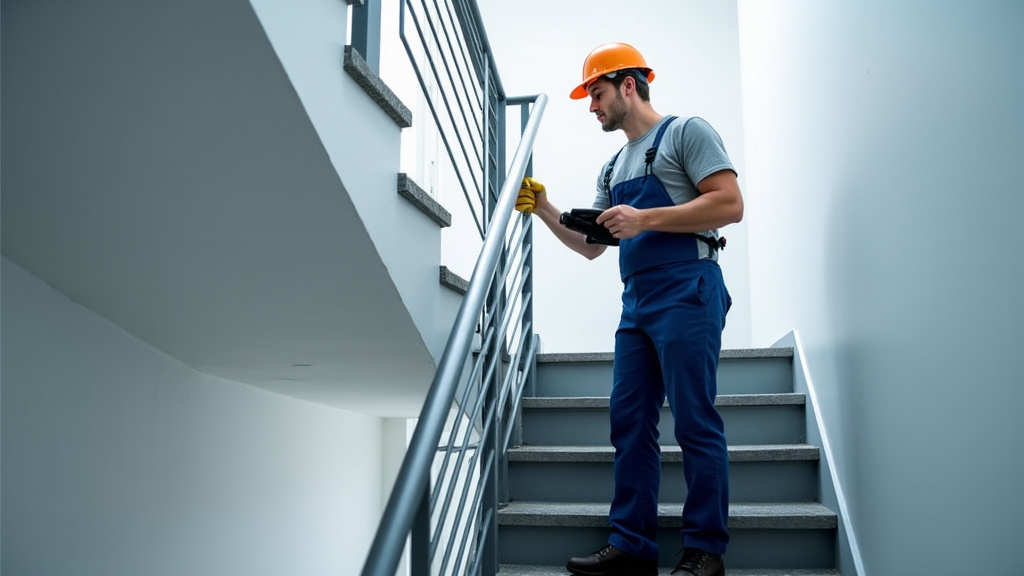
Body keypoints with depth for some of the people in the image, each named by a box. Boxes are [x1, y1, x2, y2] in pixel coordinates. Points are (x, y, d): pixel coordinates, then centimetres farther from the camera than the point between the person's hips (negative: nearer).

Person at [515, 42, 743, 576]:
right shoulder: (613, 168, 23)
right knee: (629, 423, 4)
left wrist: (646, 219, -15)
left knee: (695, 423, -5)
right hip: (637, 301, 8)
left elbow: (730, 204, -11)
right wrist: (544, 210, 10)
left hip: (686, 291, -8)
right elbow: (591, 246, 23)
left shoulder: (685, 132, 2)